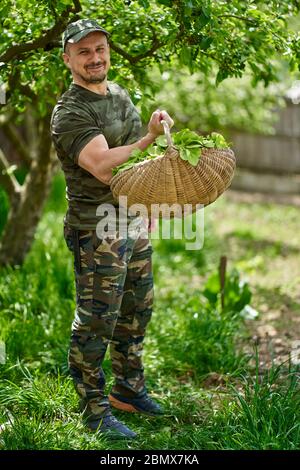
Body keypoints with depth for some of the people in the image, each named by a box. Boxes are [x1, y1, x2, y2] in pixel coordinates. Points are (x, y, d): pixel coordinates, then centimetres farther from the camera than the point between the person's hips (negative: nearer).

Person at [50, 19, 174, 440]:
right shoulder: (69, 113, -15)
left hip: (134, 220, 9)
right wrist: (150, 140, -26)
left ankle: (128, 388, 33)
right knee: (97, 320, -2)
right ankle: (95, 408, 9)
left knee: (136, 311, 17)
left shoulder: (120, 94, 12)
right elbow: (103, 167, -28)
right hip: (97, 228, -9)